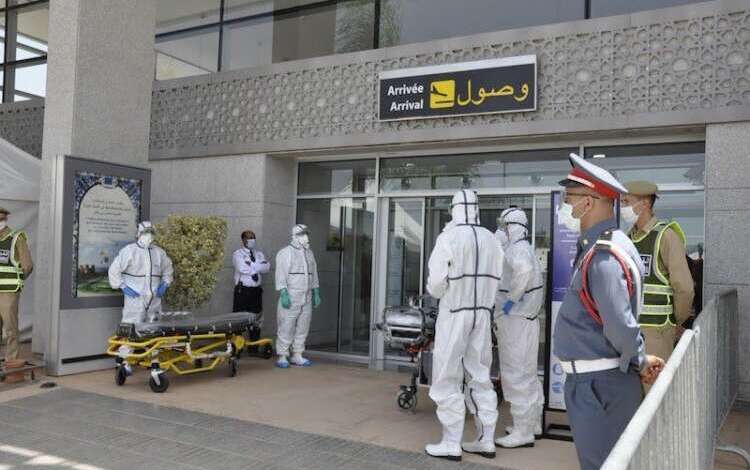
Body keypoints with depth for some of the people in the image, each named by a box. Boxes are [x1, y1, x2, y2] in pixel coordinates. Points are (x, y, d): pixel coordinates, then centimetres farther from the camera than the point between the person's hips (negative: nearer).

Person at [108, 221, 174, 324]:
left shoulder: (160, 252, 11)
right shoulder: (129, 250, -4)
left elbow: (168, 269, 26)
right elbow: (114, 270, -3)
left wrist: (165, 285, 11)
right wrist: (123, 287, -8)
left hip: (154, 300, 5)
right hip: (135, 298, -5)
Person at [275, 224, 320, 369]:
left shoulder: (309, 253, 16)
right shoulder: (285, 253, -5)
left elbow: (314, 274, 20)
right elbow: (281, 275, -11)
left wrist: (316, 293, 15)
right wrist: (284, 294, -19)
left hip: (306, 298, 7)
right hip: (291, 297, -6)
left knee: (302, 328, 8)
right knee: (286, 328, -5)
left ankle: (297, 355, 17)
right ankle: (282, 357, 2)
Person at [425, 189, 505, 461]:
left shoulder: (449, 237, -11)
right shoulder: (491, 240, 5)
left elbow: (436, 282, -12)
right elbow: (496, 279, 3)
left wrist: (436, 291, 9)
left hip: (454, 313, -6)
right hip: (482, 314, 6)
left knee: (448, 378, 3)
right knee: (479, 376, 14)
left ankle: (451, 444, 7)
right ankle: (486, 441, 19)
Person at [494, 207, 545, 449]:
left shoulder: (516, 248, -16)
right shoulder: (525, 248, 16)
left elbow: (524, 269, -37)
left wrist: (511, 299, -27)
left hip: (514, 319, -10)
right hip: (526, 317, 10)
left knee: (516, 374, -5)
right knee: (527, 372, 17)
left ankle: (523, 432, 1)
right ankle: (533, 423, 28)